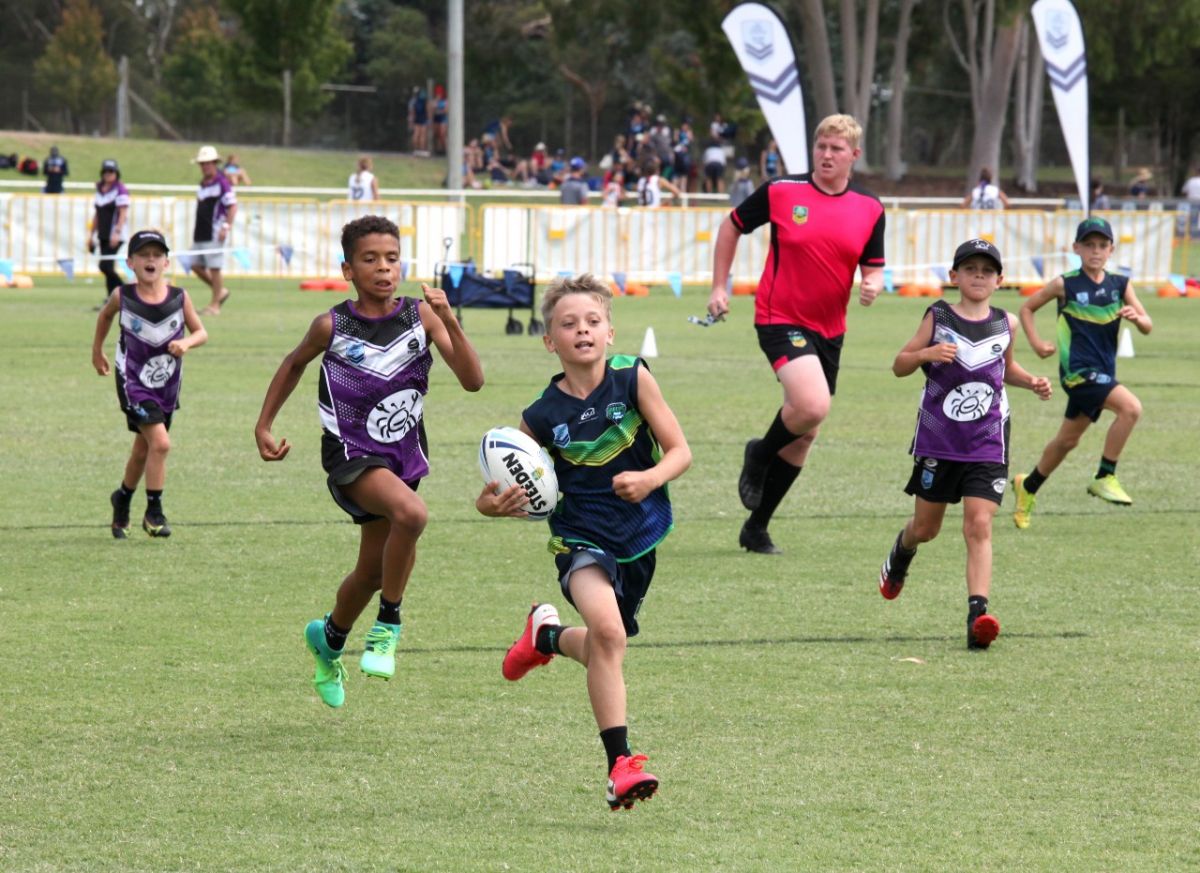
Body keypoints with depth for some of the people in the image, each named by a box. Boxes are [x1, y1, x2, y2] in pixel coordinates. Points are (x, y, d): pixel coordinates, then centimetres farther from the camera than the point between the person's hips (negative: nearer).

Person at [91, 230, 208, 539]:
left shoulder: (179, 297, -8)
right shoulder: (123, 296, -11)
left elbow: (201, 332, 1)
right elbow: (105, 315, 11)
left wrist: (186, 343, -21)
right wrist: (97, 349, 19)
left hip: (167, 384, 3)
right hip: (133, 381, -3)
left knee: (143, 449, 16)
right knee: (160, 442, -18)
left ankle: (123, 498, 41)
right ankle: (154, 512, -7)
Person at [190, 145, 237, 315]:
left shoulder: (222, 183, -9)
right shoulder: (203, 183, 16)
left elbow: (232, 206, -14)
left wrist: (226, 227, -21)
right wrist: (196, 231, 22)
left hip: (215, 233, -9)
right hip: (200, 234, 9)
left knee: (214, 268, -5)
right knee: (196, 266, 7)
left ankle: (215, 305, 0)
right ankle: (220, 291, 23)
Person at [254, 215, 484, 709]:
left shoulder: (421, 317, -7)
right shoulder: (333, 327, -10)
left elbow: (472, 380, -15)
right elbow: (295, 363, 12)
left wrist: (448, 321, -27)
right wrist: (263, 426, 11)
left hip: (403, 456, 4)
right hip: (352, 456, -4)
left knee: (372, 573, 16)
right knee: (411, 513, -33)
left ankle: (330, 640, 47)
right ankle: (388, 627, -15)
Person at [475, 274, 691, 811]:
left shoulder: (632, 379, -8)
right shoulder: (543, 415, -8)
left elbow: (680, 451, -4)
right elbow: (512, 487, 3)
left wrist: (650, 479, -24)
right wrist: (491, 504, -20)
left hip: (639, 538, 3)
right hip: (581, 538, -3)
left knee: (602, 651, 17)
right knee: (607, 632, -28)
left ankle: (547, 635, 53)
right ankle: (621, 764, -22)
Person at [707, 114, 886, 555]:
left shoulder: (869, 209, 2)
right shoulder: (781, 192, -6)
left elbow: (873, 266, 9)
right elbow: (732, 226, 7)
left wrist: (872, 285, -14)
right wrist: (719, 286, 4)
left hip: (829, 329, 5)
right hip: (781, 318, -5)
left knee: (804, 435, 9)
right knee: (812, 405, -28)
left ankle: (757, 527, 23)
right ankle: (759, 455, 5)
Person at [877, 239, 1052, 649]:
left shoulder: (1005, 324, 4)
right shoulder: (938, 317, -3)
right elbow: (900, 366, -2)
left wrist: (1031, 381, 4)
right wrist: (925, 354, -22)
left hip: (987, 446, 0)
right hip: (937, 442, 0)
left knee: (979, 525, -15)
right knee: (926, 527, 14)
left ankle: (978, 614, -24)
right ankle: (901, 552, 50)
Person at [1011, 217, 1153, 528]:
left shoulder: (1120, 285, 4)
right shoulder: (1065, 285, -6)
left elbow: (1147, 326, 1)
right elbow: (1027, 307, 7)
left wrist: (1136, 317, -21)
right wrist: (1036, 343, -3)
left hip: (1103, 371, 6)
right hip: (1079, 370, -6)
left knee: (1068, 440, 18)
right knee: (1130, 407, -25)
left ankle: (1028, 486, 38)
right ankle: (1105, 477, -16)